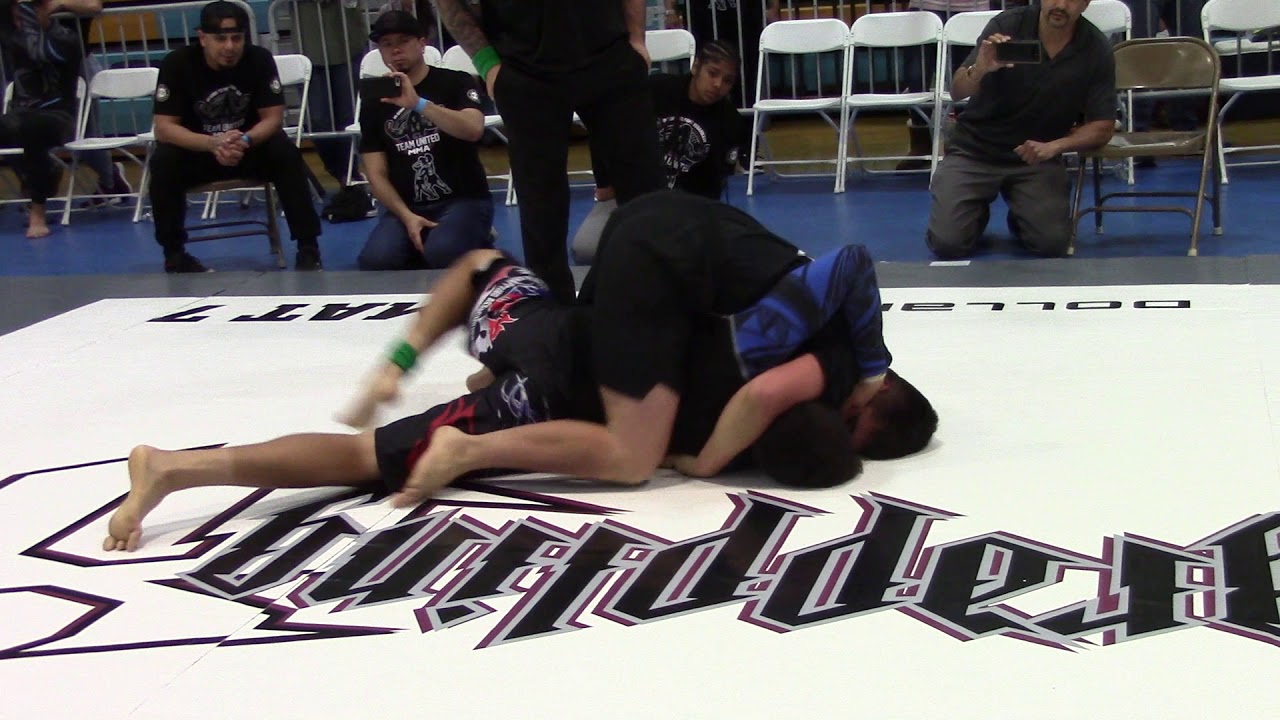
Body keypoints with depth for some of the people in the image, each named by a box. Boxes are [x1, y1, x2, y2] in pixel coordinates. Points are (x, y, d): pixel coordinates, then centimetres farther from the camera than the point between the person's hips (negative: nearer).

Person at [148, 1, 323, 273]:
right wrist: (213, 144, -40)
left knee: (286, 153, -28)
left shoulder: (259, 59, -16)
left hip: (251, 146, 1)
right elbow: (164, 127, -22)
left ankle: (308, 247, -21)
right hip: (196, 150, 0)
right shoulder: (177, 64, -19)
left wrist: (245, 141, -39)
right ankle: (174, 253, -14)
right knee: (163, 162, -30)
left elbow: (273, 117, -16)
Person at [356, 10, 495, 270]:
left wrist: (418, 104, -28)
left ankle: (479, 243, 1)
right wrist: (407, 217, -12)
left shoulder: (456, 83, 0)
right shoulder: (374, 103, 10)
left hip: (464, 200, -3)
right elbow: (376, 173, 5)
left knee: (442, 254, -34)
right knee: (375, 260, -27)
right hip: (407, 206, 3)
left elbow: (473, 130, -20)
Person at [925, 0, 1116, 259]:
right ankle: (979, 208, 19)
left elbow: (1102, 127, -4)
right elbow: (958, 91, -19)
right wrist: (980, 69, -42)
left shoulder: (1097, 49, -10)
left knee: (1052, 243, -20)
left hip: (1037, 156, 1)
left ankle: (1021, 215, 16)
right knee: (948, 243, -17)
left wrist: (1053, 146, -21)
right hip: (975, 149, -1)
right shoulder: (1007, 25, -15)